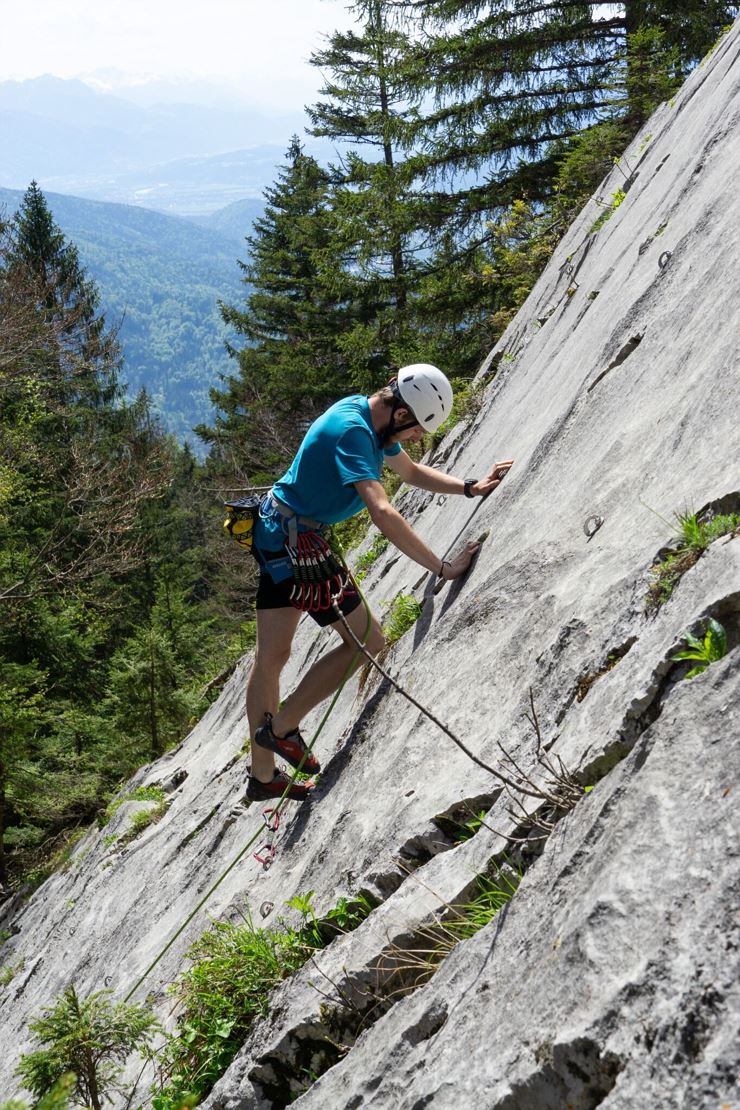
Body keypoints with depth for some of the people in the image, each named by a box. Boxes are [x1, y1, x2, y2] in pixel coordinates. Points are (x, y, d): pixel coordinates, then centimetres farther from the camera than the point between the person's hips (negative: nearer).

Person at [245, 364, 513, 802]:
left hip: (279, 533, 10)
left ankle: (263, 775, 17)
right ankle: (283, 726, 4)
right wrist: (442, 567, -32)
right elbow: (382, 512, -34)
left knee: (271, 658, 10)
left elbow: (411, 471, 24)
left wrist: (471, 487, 11)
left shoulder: (372, 418, 8)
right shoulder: (351, 430, -24)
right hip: (296, 539, -10)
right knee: (368, 641, -3)